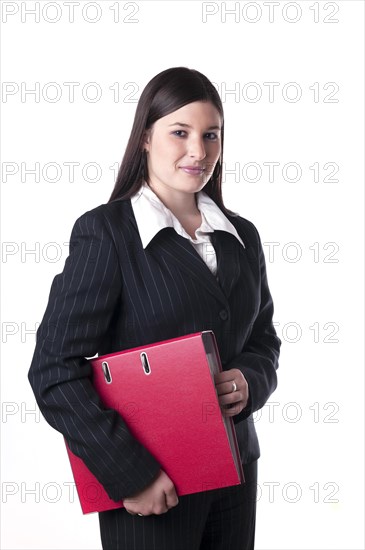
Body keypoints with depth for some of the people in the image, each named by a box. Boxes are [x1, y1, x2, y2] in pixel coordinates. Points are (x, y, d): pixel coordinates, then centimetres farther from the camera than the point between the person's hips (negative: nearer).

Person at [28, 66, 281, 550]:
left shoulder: (242, 237, 6)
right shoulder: (104, 231, -11)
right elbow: (55, 370, -14)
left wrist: (249, 382, -6)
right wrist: (130, 473, -17)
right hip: (148, 488, -5)